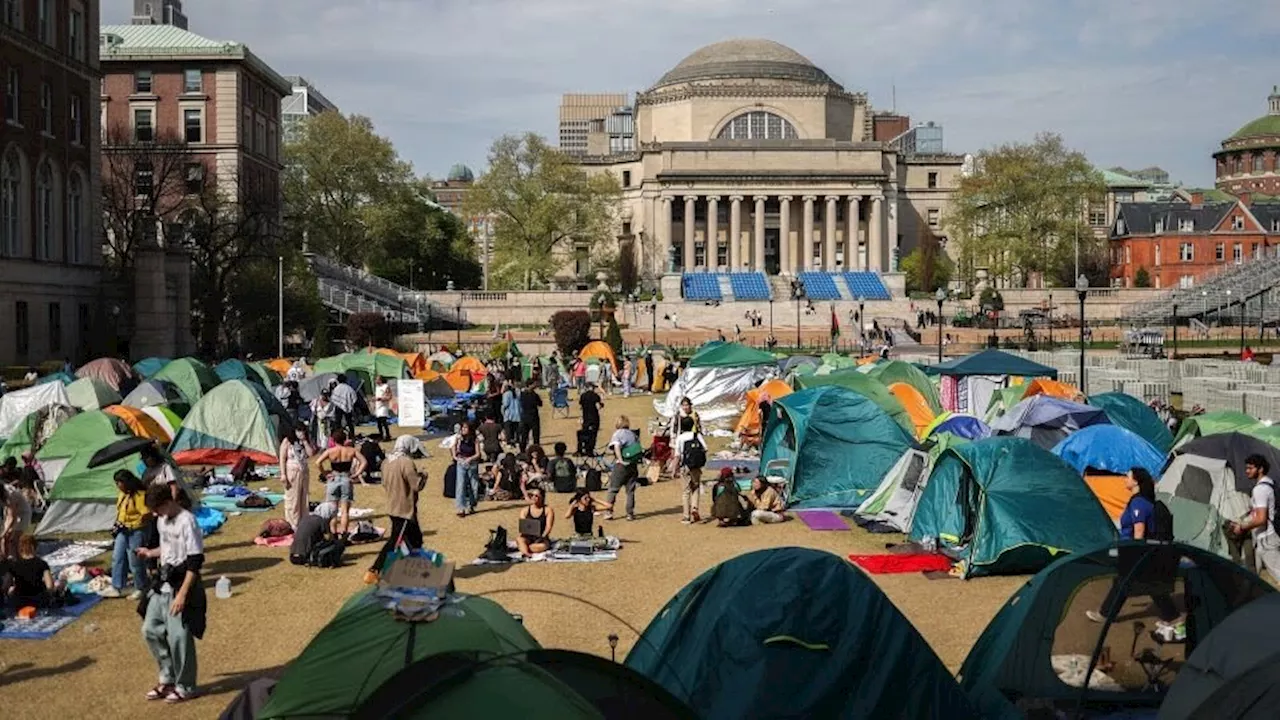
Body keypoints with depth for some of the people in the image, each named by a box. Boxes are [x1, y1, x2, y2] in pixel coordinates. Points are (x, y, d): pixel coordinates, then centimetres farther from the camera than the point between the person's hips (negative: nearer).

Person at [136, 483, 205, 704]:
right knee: (151, 630, 12)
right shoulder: (161, 520, 7)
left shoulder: (186, 521, -19)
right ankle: (168, 678, 27)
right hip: (162, 583, 9)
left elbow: (196, 560, -21)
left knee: (178, 637, -4)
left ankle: (185, 687, 11)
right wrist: (152, 553, 8)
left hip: (180, 584, -9)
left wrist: (182, 593, -24)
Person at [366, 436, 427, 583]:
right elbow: (417, 485, -22)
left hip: (393, 507, 9)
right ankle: (373, 572, 1)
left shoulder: (386, 462, 6)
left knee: (415, 538, 19)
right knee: (394, 542, 0)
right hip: (404, 509, -9)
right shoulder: (406, 462, -20)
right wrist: (423, 476, 0)